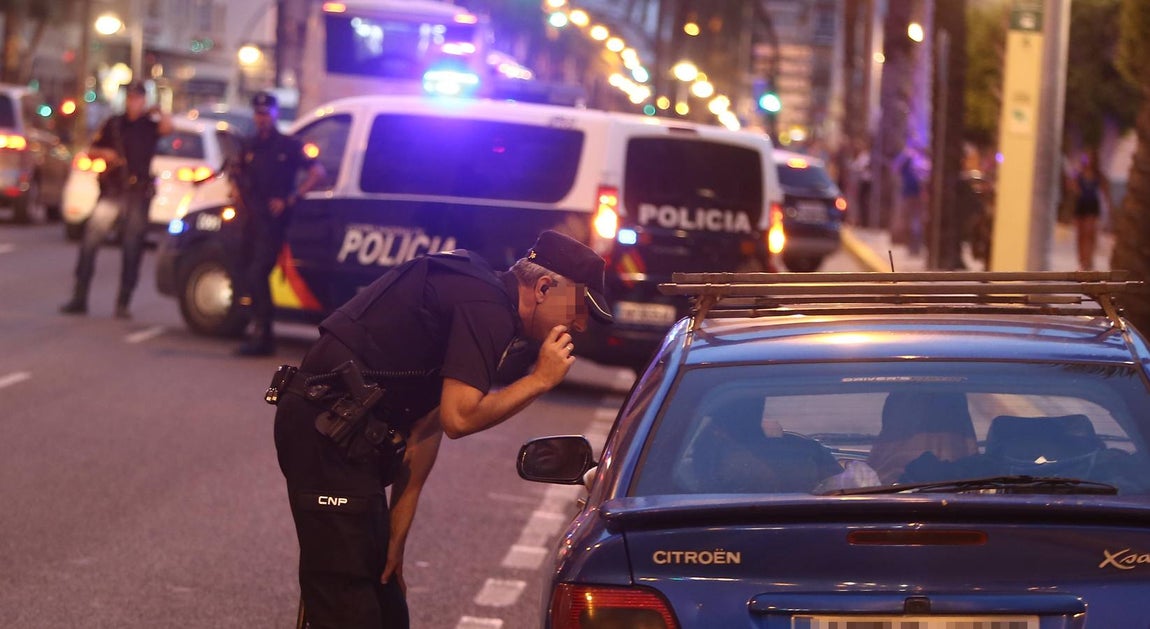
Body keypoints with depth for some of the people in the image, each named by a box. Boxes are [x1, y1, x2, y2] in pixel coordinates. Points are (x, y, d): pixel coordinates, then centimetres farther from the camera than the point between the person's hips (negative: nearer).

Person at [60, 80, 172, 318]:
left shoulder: (150, 124, 5)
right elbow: (92, 151, 14)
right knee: (89, 242, -7)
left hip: (138, 194, -1)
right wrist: (104, 154, -4)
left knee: (132, 249, 1)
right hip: (111, 192, 2)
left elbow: (166, 127, -18)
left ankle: (123, 303, 8)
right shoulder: (114, 124, 11)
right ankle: (79, 299, -2)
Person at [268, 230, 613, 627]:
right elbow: (458, 418, -22)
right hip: (327, 433, -11)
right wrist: (540, 379, -9)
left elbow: (426, 428, 17)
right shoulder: (488, 309, -13)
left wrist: (395, 536, 14)